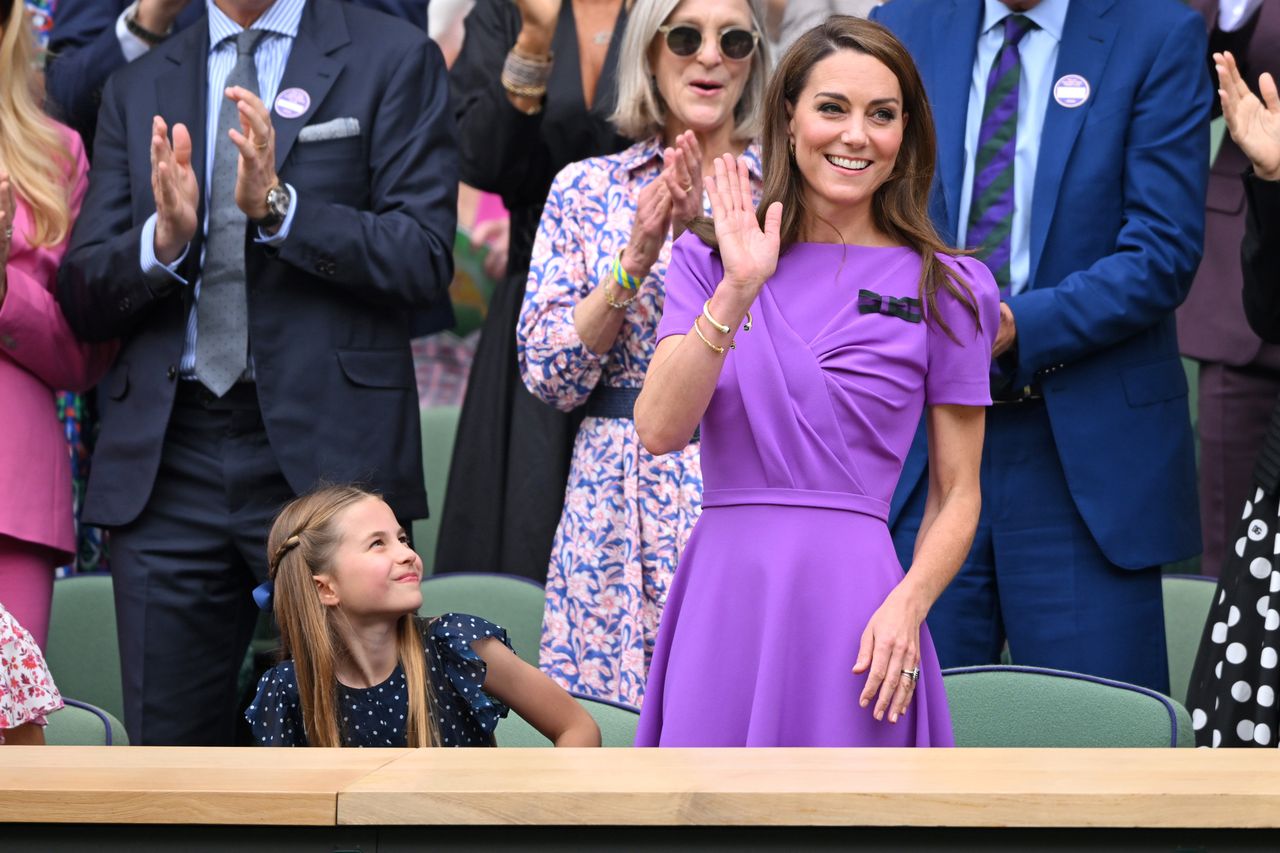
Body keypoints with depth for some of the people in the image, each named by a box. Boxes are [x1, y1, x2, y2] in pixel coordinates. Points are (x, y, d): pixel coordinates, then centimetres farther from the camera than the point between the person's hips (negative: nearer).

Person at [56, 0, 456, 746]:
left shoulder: (392, 60, 6)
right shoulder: (138, 89, 17)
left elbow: (426, 258, -4)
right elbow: (83, 298, 10)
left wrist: (278, 204, -16)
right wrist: (164, 238, -10)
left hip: (327, 452, -3)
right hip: (167, 464, 4)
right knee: (170, 745, 4)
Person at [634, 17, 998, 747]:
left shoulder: (946, 290, 4)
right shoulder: (710, 261, 8)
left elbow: (957, 493, 5)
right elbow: (659, 431, -6)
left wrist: (907, 605, -12)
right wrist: (736, 293, -15)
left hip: (852, 599, -1)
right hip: (723, 596, 1)